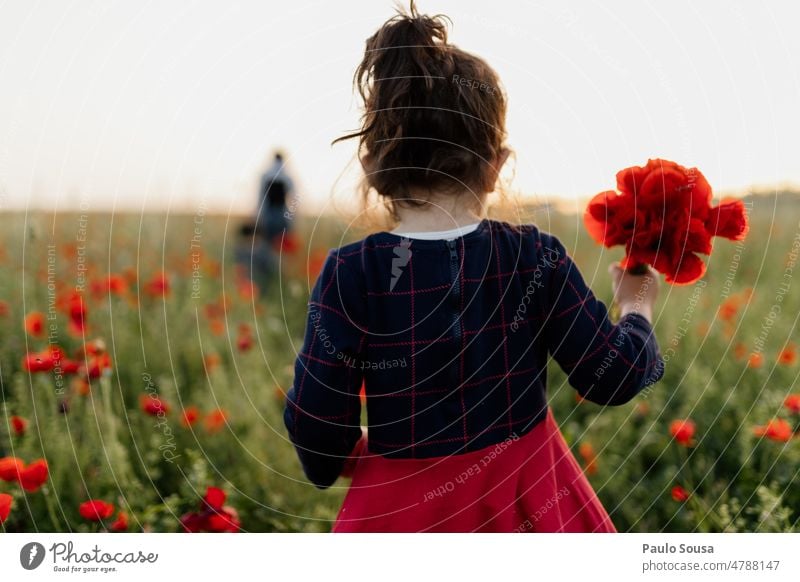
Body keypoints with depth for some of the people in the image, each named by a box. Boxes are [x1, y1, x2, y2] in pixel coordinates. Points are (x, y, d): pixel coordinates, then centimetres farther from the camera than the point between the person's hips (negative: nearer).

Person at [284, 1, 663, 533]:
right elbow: (613, 378, -4)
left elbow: (316, 425, -11)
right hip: (526, 503, 1)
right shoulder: (536, 258, -12)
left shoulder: (351, 273, -16)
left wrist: (355, 459, 12)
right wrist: (637, 309, 17)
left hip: (404, 512, -1)